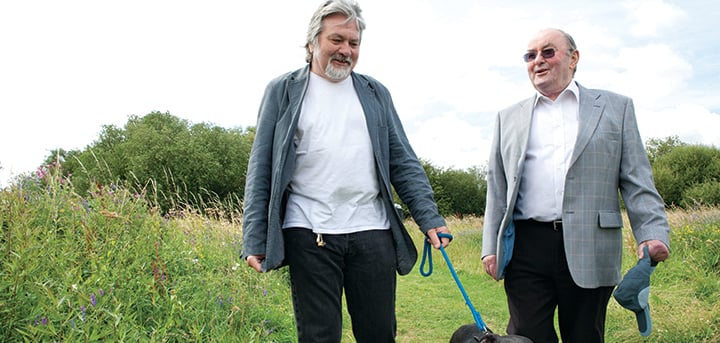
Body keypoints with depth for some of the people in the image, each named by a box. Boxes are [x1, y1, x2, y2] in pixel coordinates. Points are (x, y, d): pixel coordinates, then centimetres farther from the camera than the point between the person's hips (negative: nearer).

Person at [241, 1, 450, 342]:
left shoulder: (376, 93, 14)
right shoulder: (283, 91, 7)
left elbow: (404, 162, 11)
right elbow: (260, 170, 4)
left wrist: (430, 218, -1)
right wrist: (254, 240, -4)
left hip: (373, 232, 3)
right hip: (309, 234, -2)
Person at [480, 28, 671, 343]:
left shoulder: (615, 108, 12)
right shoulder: (509, 118, 16)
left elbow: (637, 182, 5)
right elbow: (497, 190, 13)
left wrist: (652, 233, -9)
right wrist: (491, 246, 6)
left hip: (589, 252, -1)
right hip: (526, 249, 1)